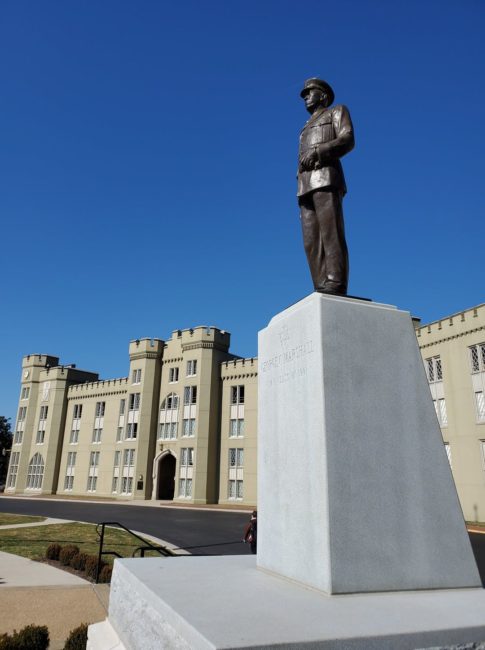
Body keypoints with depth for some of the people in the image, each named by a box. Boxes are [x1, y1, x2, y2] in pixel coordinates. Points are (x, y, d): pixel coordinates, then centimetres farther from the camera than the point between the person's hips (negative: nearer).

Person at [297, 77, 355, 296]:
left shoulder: (337, 111, 19)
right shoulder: (307, 128, 38)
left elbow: (347, 140, -1)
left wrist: (316, 152, -14)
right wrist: (302, 193, 13)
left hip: (326, 178, -6)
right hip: (306, 185, 7)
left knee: (330, 234, -21)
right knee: (312, 241, -9)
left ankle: (335, 289, -30)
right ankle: (322, 293, -17)